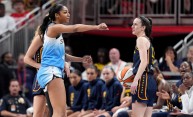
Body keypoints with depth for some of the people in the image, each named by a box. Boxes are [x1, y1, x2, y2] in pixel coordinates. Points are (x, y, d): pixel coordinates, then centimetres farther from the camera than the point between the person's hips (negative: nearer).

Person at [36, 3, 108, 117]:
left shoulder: (58, 32, 22)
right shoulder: (53, 27, -6)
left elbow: (62, 56, 27)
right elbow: (75, 28, -20)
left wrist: (81, 59, 18)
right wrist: (96, 27, -20)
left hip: (55, 72, 10)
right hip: (51, 71, -10)